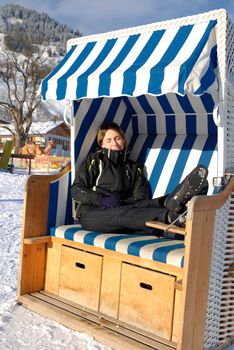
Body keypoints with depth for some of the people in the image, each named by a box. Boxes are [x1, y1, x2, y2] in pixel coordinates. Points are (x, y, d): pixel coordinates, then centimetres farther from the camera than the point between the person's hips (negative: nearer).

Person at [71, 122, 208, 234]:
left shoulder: (134, 168, 23)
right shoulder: (95, 160, 15)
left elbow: (140, 198, 11)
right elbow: (76, 190, 5)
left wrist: (122, 202, -13)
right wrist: (101, 200, -14)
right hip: (91, 213, -3)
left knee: (141, 206, -32)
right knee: (124, 214, -36)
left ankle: (171, 202, -63)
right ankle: (170, 216, -62)